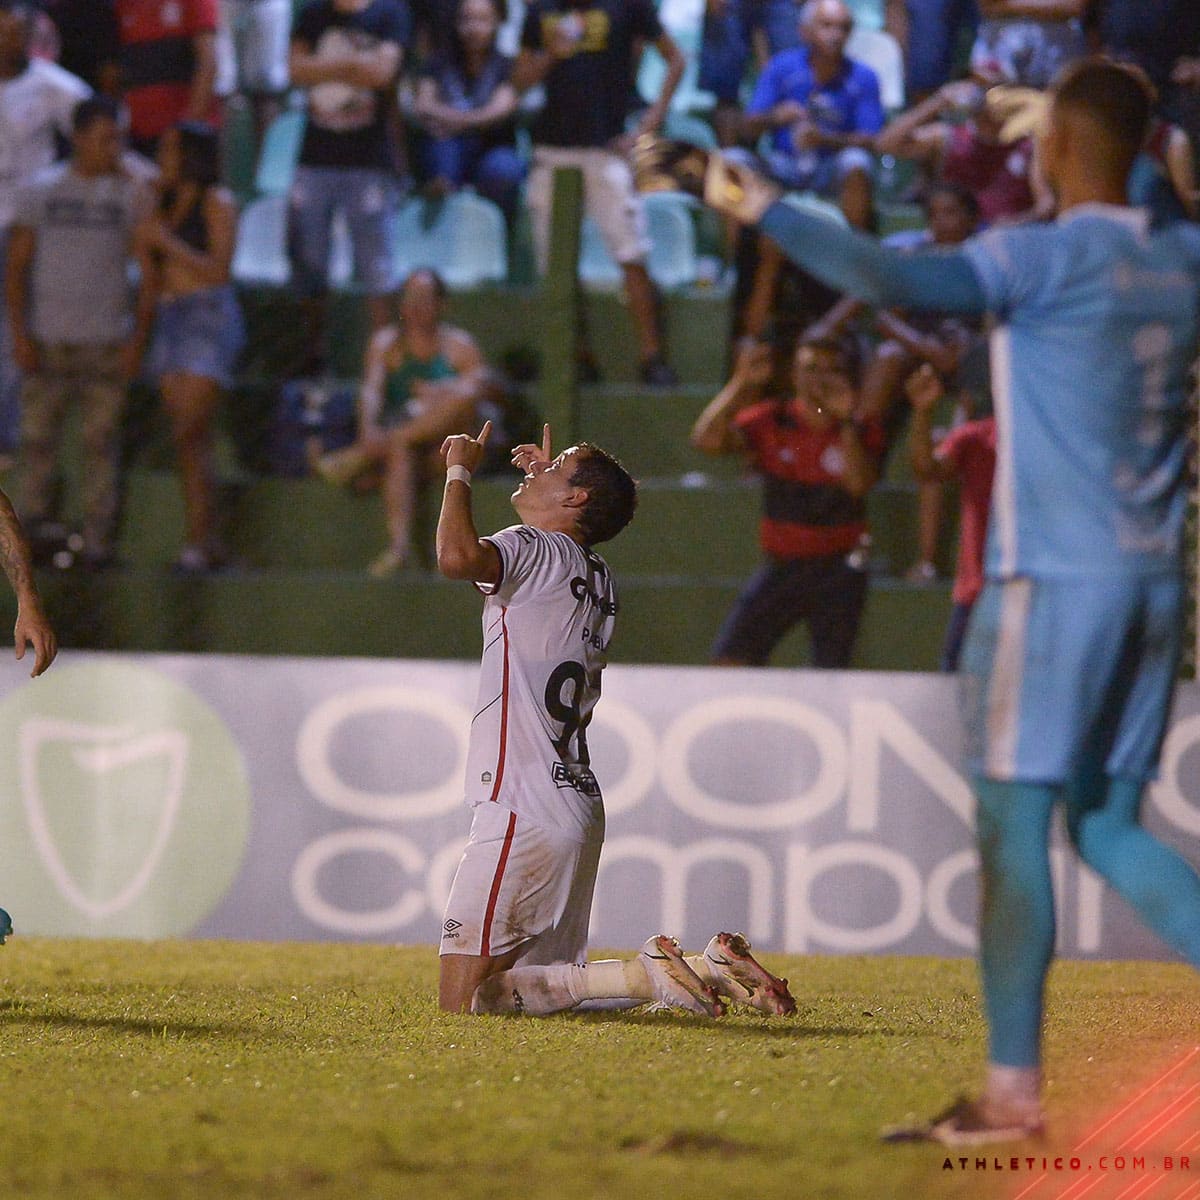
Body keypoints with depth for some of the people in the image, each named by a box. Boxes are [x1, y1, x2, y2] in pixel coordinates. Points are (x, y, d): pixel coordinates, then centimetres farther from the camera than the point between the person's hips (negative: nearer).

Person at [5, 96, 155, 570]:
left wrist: (139, 339, -4)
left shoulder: (131, 195, 3)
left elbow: (149, 273, 4)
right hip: (47, 340, 1)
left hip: (106, 340, -1)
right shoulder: (41, 190, 4)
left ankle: (98, 540, 2)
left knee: (101, 442, -2)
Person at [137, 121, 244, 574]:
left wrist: (167, 242, -13)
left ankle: (201, 542, -17)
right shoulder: (168, 205, 18)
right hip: (172, 316, 8)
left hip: (208, 317, -8)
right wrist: (144, 249, 1)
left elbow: (218, 268, -11)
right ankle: (205, 542, 2)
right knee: (190, 443, 3)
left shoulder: (217, 202, -3)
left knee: (189, 436, -15)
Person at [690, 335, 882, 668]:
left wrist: (846, 422, -27)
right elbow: (706, 439, -12)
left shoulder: (861, 433, -1)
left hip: (836, 569, -2)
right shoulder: (772, 422, 1)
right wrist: (741, 384, -20)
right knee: (731, 658, -8)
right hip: (781, 563, 2)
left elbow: (859, 484, -19)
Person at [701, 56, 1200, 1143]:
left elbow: (903, 281, -25)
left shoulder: (1045, 257, -11)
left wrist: (768, 211, -19)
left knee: (1013, 824, -1)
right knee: (1108, 827, 14)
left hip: (1053, 583, -7)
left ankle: (1012, 1089, -3)